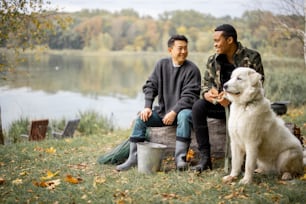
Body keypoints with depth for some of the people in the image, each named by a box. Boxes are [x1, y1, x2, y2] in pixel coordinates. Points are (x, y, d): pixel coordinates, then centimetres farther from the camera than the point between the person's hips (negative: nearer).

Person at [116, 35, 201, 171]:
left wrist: (174, 112, -24)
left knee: (184, 116, -37)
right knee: (141, 118, -15)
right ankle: (133, 157, -9)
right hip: (162, 110, 4)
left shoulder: (192, 69, -8)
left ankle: (180, 157, -32)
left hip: (182, 110, -4)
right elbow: (150, 86, 6)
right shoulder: (162, 64, 5)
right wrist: (147, 107, -9)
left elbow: (189, 96, -15)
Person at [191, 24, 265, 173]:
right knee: (198, 106, -23)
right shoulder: (213, 60, 7)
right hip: (222, 104, 4)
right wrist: (207, 94, -17)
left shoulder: (252, 57, -5)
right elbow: (205, 84, 10)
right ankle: (204, 157, -22)